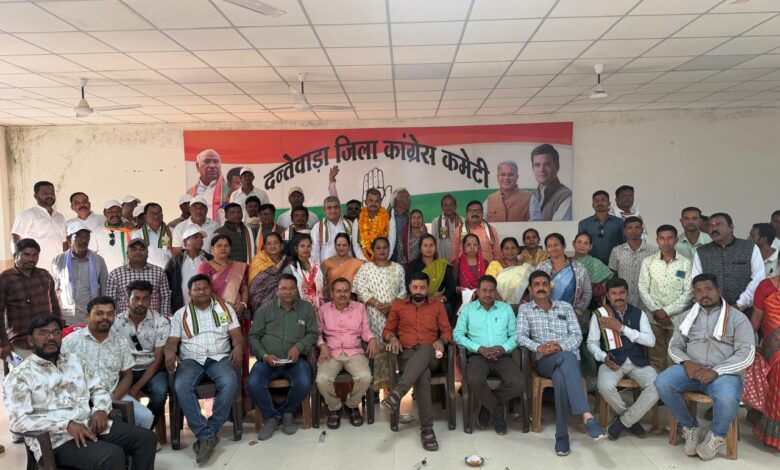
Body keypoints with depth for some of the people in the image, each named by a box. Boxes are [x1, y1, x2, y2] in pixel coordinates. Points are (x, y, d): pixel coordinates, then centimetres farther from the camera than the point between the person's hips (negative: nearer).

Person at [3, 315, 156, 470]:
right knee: (112, 455, -31)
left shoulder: (76, 361, 16)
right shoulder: (19, 375, -1)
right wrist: (67, 425, -21)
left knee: (146, 438, -9)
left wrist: (100, 409, -6)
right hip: (57, 439, -6)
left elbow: (99, 389, 19)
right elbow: (18, 420, -11)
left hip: (91, 426, 6)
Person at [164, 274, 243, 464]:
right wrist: (170, 353, -17)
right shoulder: (181, 314, 14)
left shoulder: (225, 308, 12)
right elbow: (172, 342, 7)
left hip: (219, 358, 0)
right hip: (191, 360, 1)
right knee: (181, 387, -32)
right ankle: (206, 435, -26)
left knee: (230, 383, -33)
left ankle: (209, 432, -20)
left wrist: (238, 347, -19)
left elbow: (237, 335, 5)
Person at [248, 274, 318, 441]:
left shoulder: (306, 308, 9)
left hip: (294, 359, 0)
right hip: (268, 359, 0)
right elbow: (253, 336, 6)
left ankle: (286, 412, 4)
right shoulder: (265, 309, 9)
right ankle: (271, 417, 1)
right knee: (253, 384, -27)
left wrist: (299, 347, -12)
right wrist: (264, 356, -10)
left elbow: (312, 333, 8)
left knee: (304, 384, -29)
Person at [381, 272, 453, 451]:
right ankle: (427, 429, -41)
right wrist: (393, 338, -7)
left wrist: (441, 341, -11)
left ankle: (396, 394, -57)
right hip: (408, 353, 0)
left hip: (430, 354, 0)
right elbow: (387, 330, 17)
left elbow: (447, 331, 13)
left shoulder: (438, 306, 19)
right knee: (422, 373, -38)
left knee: (424, 350, -41)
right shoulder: (398, 305, 19)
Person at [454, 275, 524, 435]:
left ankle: (488, 406, 2)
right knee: (474, 380, -35)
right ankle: (497, 410, -4)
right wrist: (479, 348, -13)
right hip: (478, 355, -2)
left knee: (519, 383, -27)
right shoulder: (467, 309, 10)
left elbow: (515, 335, 10)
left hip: (502, 356, 2)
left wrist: (504, 348, -12)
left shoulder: (506, 308, 15)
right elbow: (458, 334, 0)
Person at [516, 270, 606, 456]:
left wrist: (560, 346, -14)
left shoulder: (565, 307, 21)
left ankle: (562, 435, -38)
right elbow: (520, 335, 2)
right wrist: (539, 347, -19)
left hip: (570, 359, 2)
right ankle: (587, 415, -51)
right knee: (567, 358, -40)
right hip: (545, 361, -2)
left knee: (561, 376, -39)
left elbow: (577, 335, 8)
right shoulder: (525, 309, 17)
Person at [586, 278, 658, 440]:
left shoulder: (639, 313, 10)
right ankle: (632, 420, 0)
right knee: (605, 387, -33)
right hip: (612, 361, -2)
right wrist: (604, 357, -17)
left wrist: (622, 328, -10)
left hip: (637, 361, 2)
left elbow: (651, 341, -2)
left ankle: (622, 422, -6)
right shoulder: (599, 314, 5)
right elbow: (592, 343, 5)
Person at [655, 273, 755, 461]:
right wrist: (686, 362, -10)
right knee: (662, 383, -25)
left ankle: (716, 436, -2)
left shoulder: (737, 317, 3)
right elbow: (674, 346, 14)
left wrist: (716, 371, -19)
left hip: (724, 373, -3)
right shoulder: (689, 315, 15)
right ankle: (690, 427, -1)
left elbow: (746, 354, -7)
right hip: (690, 369, 4)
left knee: (727, 399, -37)